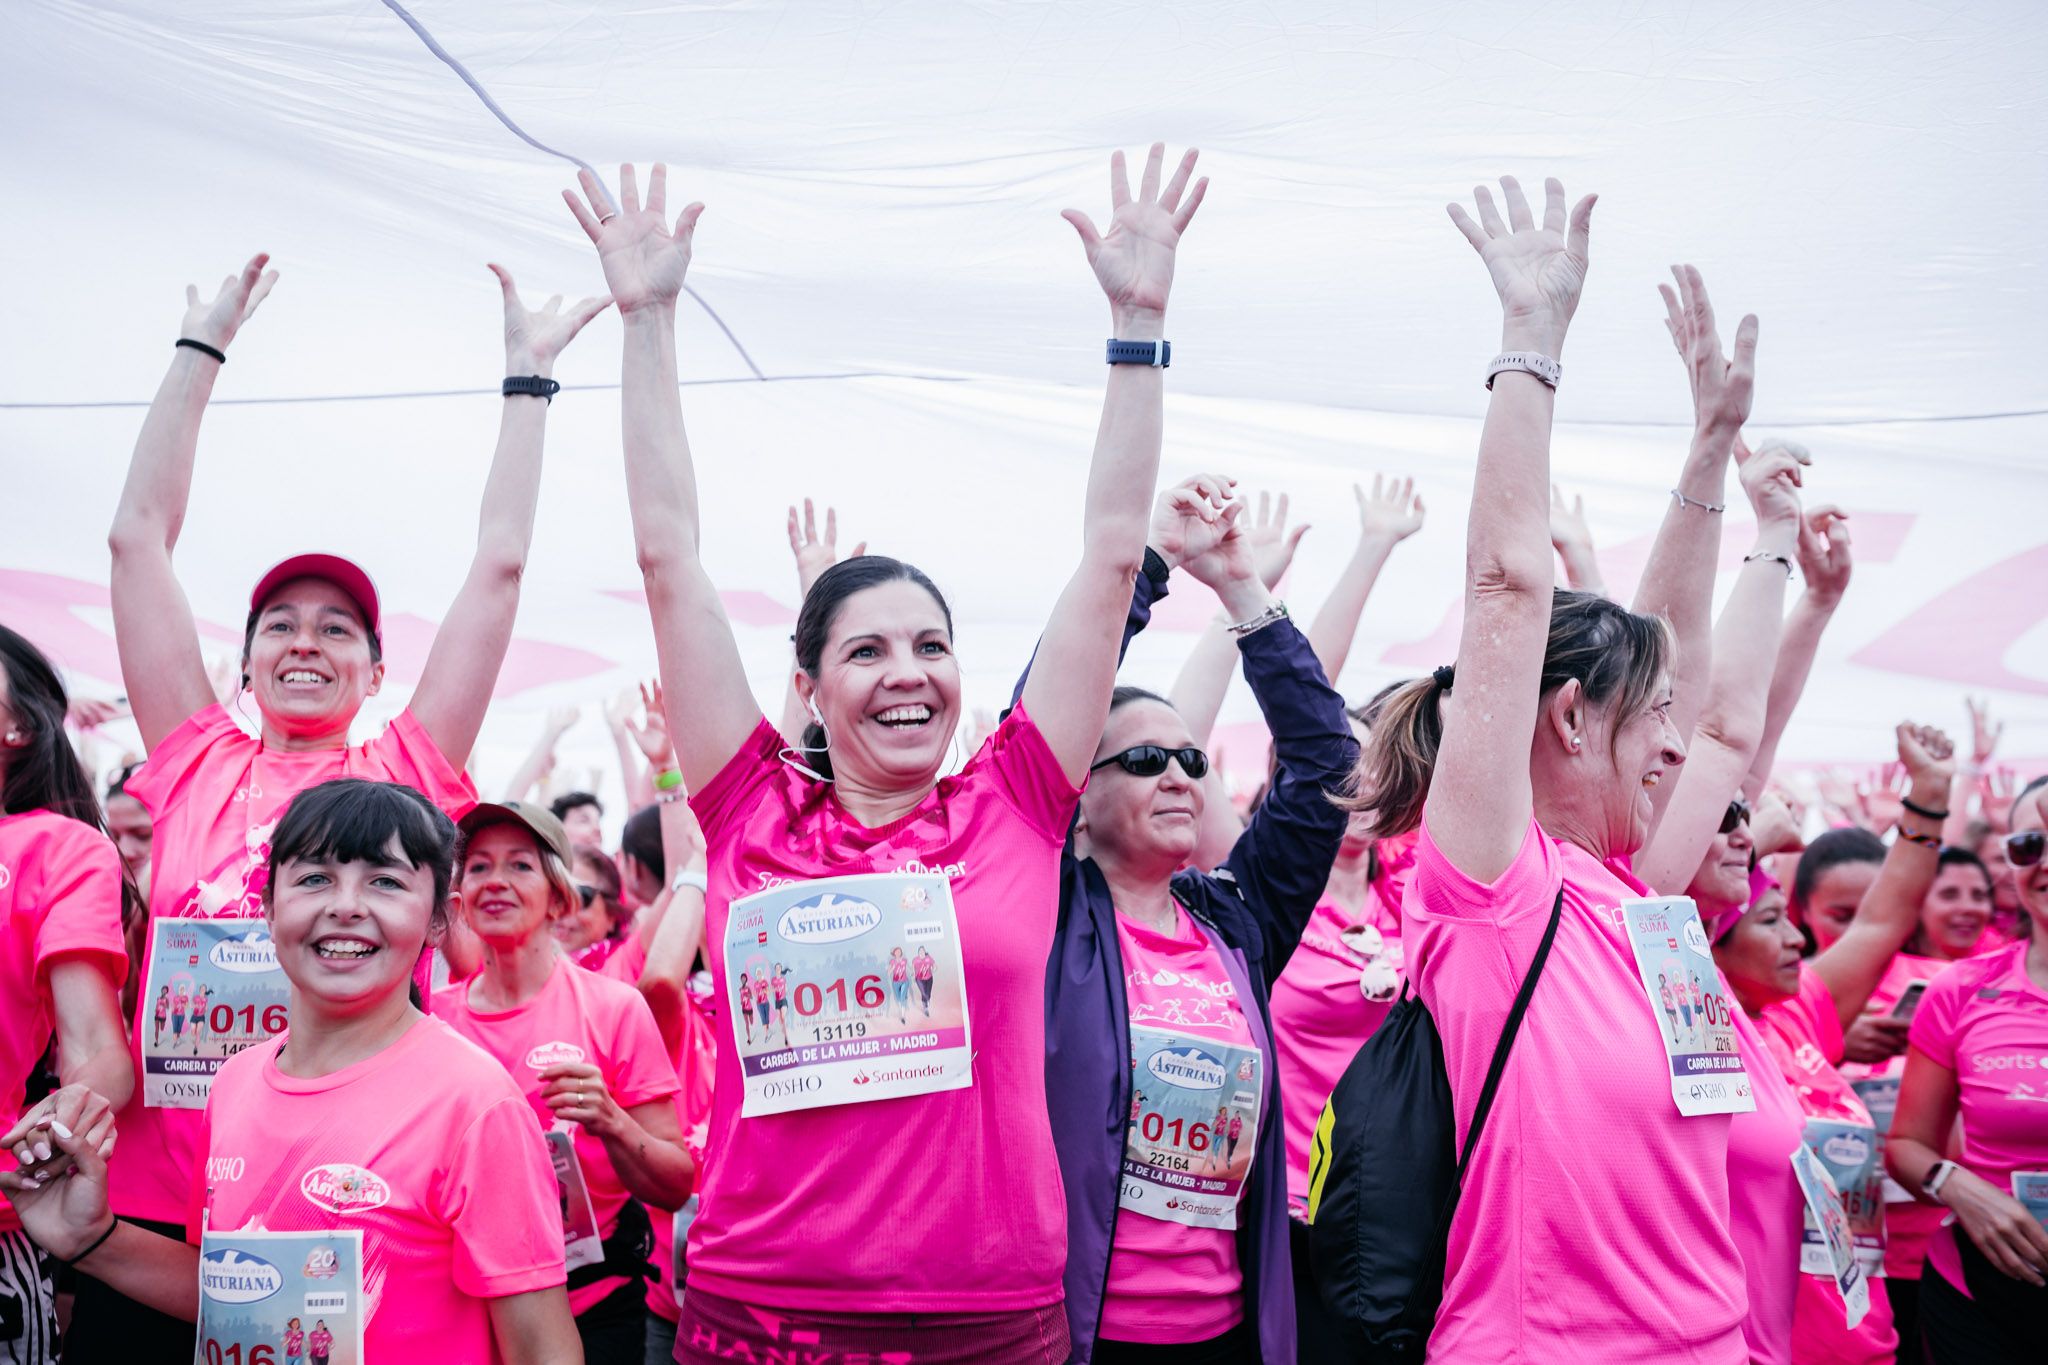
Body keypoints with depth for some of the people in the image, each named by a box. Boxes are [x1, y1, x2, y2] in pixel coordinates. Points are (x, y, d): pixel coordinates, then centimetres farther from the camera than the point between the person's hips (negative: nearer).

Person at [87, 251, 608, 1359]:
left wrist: (528, 373, 9)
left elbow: (499, 563, 5)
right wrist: (202, 345, 15)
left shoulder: (407, 775, 6)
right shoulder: (195, 767, 9)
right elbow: (139, 536, 11)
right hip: (156, 1199, 1)